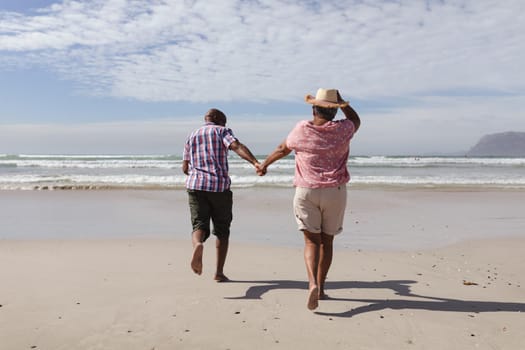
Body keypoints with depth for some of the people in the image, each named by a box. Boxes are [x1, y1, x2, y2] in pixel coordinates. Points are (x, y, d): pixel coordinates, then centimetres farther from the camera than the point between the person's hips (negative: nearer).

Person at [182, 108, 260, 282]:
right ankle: (219, 272, 11)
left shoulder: (192, 136, 20)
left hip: (195, 185, 2)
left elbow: (185, 168, 16)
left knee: (199, 226, -1)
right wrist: (255, 162, -29)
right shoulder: (222, 131, 7)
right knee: (222, 230, 11)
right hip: (220, 186, -2)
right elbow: (237, 146, -15)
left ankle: (198, 245, -35)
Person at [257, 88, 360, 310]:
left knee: (312, 241, -1)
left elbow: (282, 149, 15)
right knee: (327, 241, 13)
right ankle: (320, 288, 22)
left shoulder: (302, 129, -1)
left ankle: (312, 284, -23)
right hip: (335, 192, 1)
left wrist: (264, 164, 31)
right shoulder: (342, 129, 0)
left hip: (306, 192, -1)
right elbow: (356, 120, 25)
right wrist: (340, 100, 19)